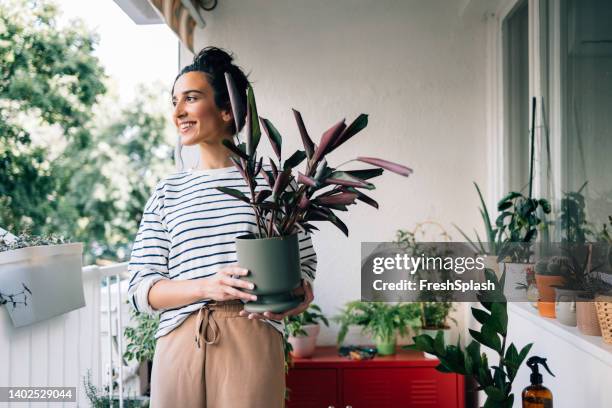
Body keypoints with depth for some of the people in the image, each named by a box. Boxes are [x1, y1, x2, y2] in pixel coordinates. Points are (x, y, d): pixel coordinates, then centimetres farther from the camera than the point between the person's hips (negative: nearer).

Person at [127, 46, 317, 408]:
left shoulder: (269, 180, 2)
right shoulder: (167, 192, 8)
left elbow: (305, 259, 8)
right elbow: (141, 289, 3)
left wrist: (301, 294, -14)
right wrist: (206, 286, -14)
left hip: (252, 341, -2)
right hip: (180, 343, 2)